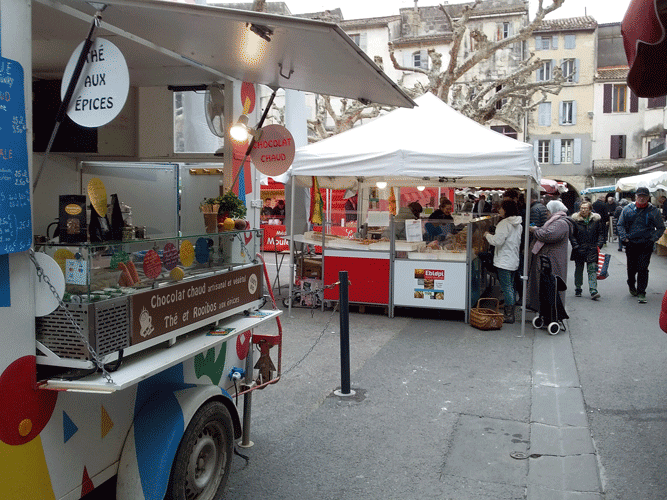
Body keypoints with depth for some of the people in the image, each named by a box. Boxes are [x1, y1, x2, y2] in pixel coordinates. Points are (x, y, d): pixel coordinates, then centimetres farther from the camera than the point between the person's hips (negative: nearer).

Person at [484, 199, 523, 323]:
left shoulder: (505, 223, -16)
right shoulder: (518, 224, 12)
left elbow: (498, 241, -21)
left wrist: (487, 235, -3)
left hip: (504, 261, -9)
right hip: (514, 260, 9)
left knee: (506, 288, -6)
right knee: (510, 287, 15)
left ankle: (509, 315, -4)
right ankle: (509, 312, 22)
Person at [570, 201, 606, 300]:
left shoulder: (596, 219, 3)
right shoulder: (575, 219, 0)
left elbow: (601, 233, 8)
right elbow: (571, 235, 1)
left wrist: (598, 245, -4)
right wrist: (576, 246, -8)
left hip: (592, 249, 0)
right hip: (579, 250, 1)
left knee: (592, 269, -8)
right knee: (579, 269, 11)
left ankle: (593, 291, -12)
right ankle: (578, 289, 25)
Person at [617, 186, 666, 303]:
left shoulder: (654, 211, -1)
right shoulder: (628, 209, 3)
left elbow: (661, 228, 6)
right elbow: (620, 225, 10)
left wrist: (652, 239, -6)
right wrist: (624, 238, -1)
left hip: (646, 245, -2)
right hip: (631, 244, 2)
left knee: (643, 269, -8)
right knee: (631, 268, 11)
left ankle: (641, 293, -2)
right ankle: (631, 285, 39)